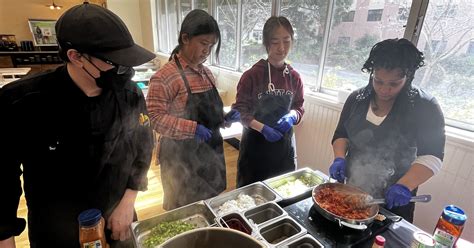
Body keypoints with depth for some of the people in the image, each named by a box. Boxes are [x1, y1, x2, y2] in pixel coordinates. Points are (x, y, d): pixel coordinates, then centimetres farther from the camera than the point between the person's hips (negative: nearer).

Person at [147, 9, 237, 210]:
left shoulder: (207, 73, 7)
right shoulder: (165, 76, -17)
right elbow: (154, 117, -21)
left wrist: (224, 118, -2)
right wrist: (192, 129, -28)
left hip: (210, 152, 7)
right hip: (182, 157, -7)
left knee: (212, 204, 22)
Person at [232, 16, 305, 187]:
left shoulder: (294, 77, 0)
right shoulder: (252, 75, -13)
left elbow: (299, 108, 8)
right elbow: (240, 111, -10)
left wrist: (291, 117, -15)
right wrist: (262, 128, -23)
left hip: (284, 143, 4)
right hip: (255, 143, -3)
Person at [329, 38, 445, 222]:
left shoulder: (425, 107, -12)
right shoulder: (357, 98, -3)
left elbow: (431, 156, -16)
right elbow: (341, 134, 3)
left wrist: (404, 186, -29)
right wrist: (339, 158, -14)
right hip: (351, 188, 3)